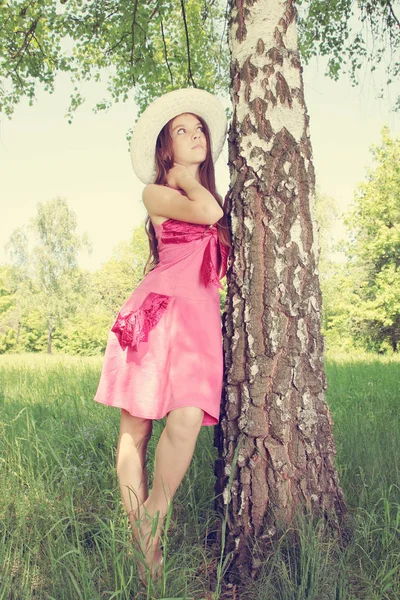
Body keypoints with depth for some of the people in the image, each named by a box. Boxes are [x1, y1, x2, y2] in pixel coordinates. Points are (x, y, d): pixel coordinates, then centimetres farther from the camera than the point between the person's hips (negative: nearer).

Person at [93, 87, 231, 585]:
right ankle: (139, 537, 7)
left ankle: (153, 519, -1)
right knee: (134, 427, -5)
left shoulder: (211, 194, 25)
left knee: (188, 417, -18)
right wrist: (187, 178, 7)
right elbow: (208, 213, -10)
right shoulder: (156, 193, 6)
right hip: (158, 310, -4)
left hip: (199, 316, 4)